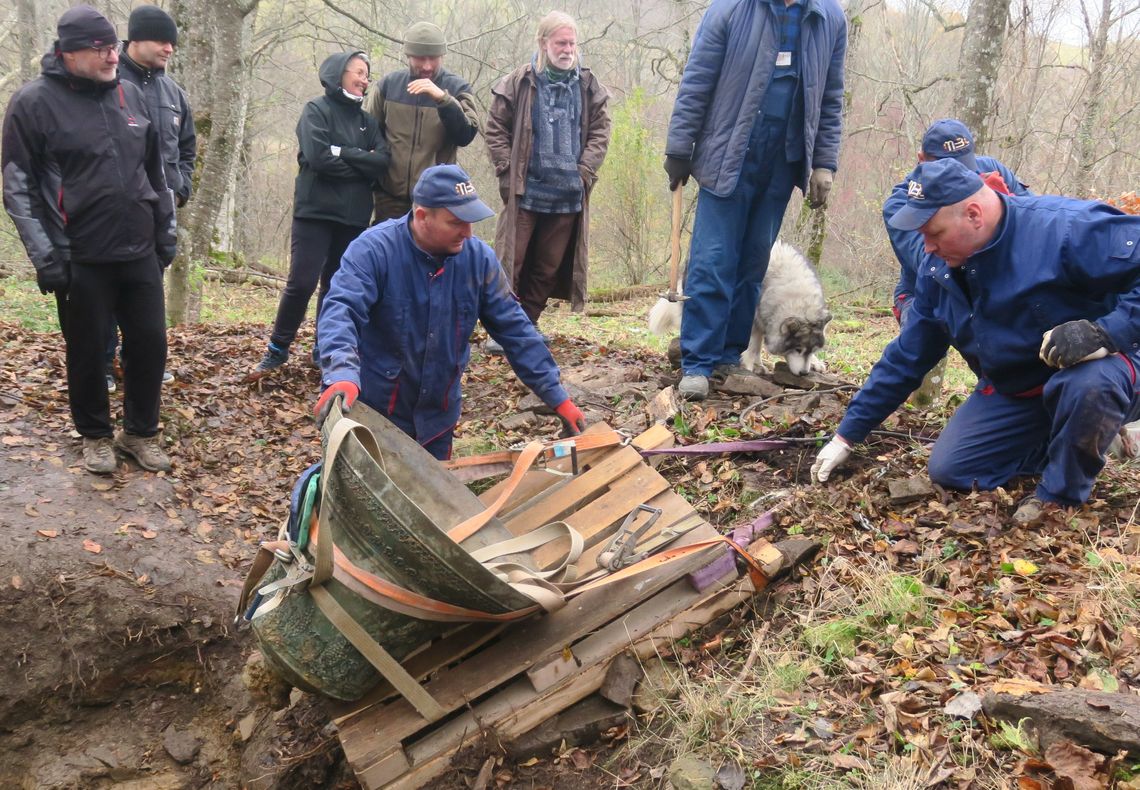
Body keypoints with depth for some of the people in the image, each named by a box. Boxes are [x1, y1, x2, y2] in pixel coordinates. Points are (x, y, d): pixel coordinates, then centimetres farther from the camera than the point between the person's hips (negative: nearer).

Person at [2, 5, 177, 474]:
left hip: (140, 253, 4)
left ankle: (141, 433, 26)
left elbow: (155, 172, 17)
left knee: (150, 343, 8)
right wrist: (45, 255, -12)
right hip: (80, 259, -4)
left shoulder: (132, 96, 8)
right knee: (88, 352, 7)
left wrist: (166, 233, 15)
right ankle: (96, 436, 27)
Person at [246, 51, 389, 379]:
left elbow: (382, 162, -2)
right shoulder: (316, 111, -1)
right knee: (301, 284, -9)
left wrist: (343, 153, -12)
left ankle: (324, 349, 19)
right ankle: (277, 350, 5)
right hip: (316, 212, -5)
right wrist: (360, 164, -5)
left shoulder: (367, 120, 14)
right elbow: (319, 157, -16)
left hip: (354, 217, 5)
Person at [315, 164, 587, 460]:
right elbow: (340, 310, -31)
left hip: (438, 414, 5)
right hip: (375, 412, -4)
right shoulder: (374, 249, -19)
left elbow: (514, 329, -3)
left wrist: (558, 399, -4)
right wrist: (343, 375, -51)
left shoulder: (478, 257, -7)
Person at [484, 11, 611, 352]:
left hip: (567, 194, 3)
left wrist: (585, 171, -2)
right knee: (511, 261, -3)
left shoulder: (588, 86, 6)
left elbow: (600, 132, 9)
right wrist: (508, 170, -6)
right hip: (524, 192, -3)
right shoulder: (519, 82, -3)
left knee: (548, 266, 10)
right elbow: (495, 128, 1)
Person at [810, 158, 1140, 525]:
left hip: (1097, 368, -6)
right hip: (1014, 392, 6)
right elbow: (906, 357, 3)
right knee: (949, 470, -4)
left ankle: (1062, 494, -12)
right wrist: (847, 436, 4)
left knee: (1087, 383, -40)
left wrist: (1106, 333, -43)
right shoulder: (939, 268, -6)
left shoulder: (1066, 228, -29)